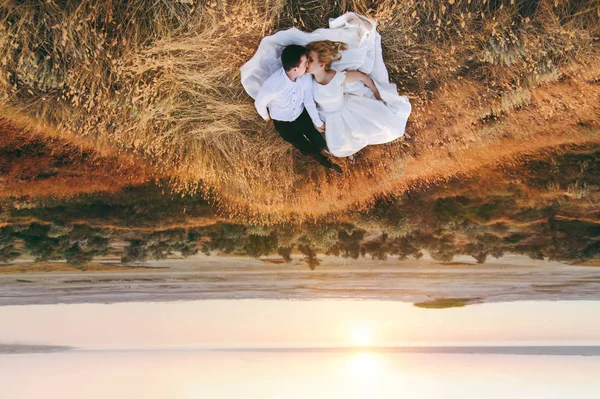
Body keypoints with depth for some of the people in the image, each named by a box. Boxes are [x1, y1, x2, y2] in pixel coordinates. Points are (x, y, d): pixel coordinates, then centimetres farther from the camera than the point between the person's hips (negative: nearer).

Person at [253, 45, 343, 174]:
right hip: (283, 123, -3)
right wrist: (266, 117, 3)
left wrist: (317, 122, -1)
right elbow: (259, 103, -18)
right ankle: (325, 162, 35)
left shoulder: (306, 76, -26)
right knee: (310, 150, 1)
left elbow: (308, 100, -10)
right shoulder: (272, 85, -39)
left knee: (321, 144, 3)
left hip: (301, 115, 3)